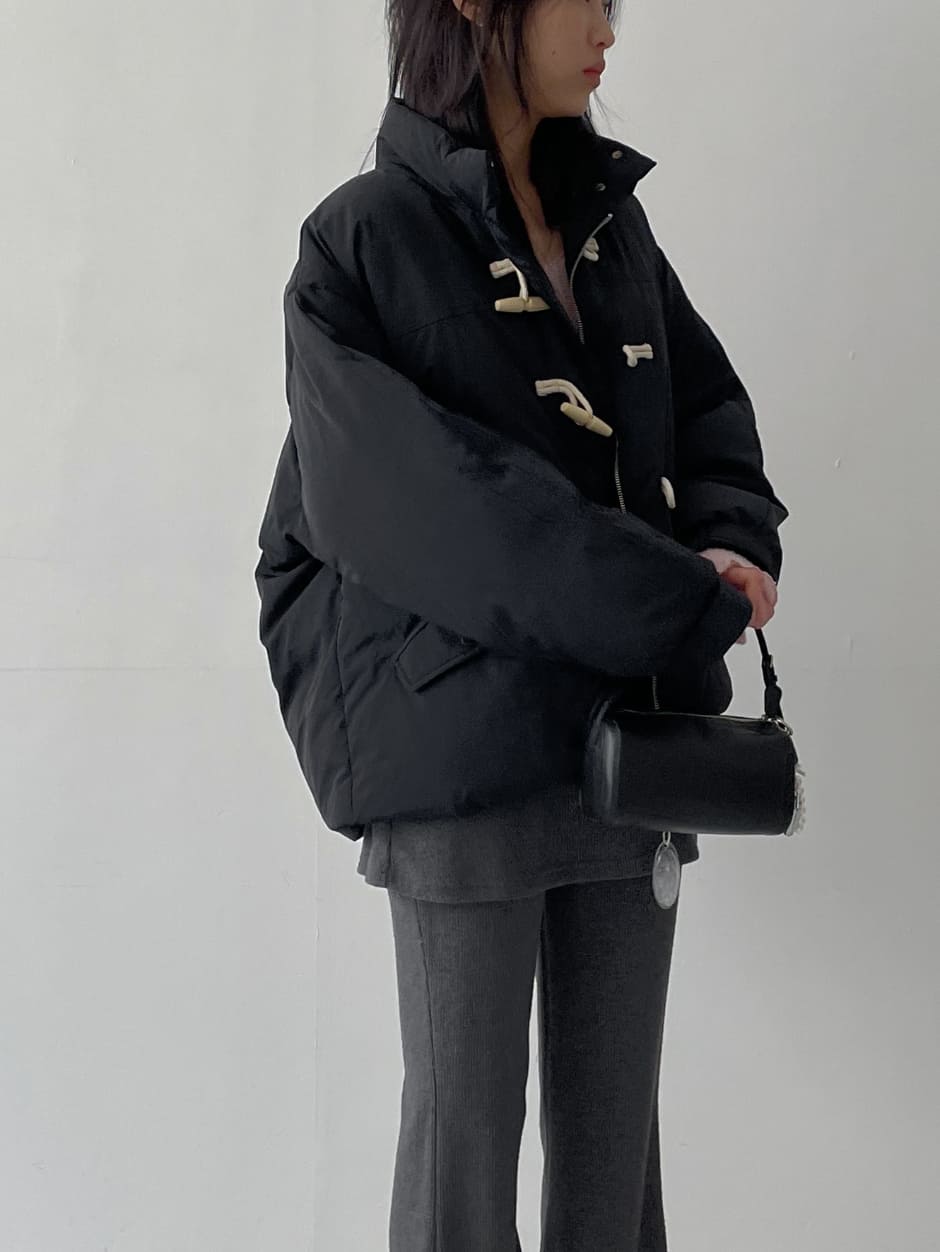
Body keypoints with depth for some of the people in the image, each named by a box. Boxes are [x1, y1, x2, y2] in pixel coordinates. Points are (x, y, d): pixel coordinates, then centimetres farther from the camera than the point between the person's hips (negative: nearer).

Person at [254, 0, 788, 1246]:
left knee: (615, 1111, 12)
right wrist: (687, 607, -17)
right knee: (467, 1111, 5)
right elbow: (435, 503, -17)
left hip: (634, 730, 6)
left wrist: (733, 544, -8)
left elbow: (709, 406, 13)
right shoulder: (365, 240, -7)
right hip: (466, 744, -5)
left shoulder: (611, 217, 12)